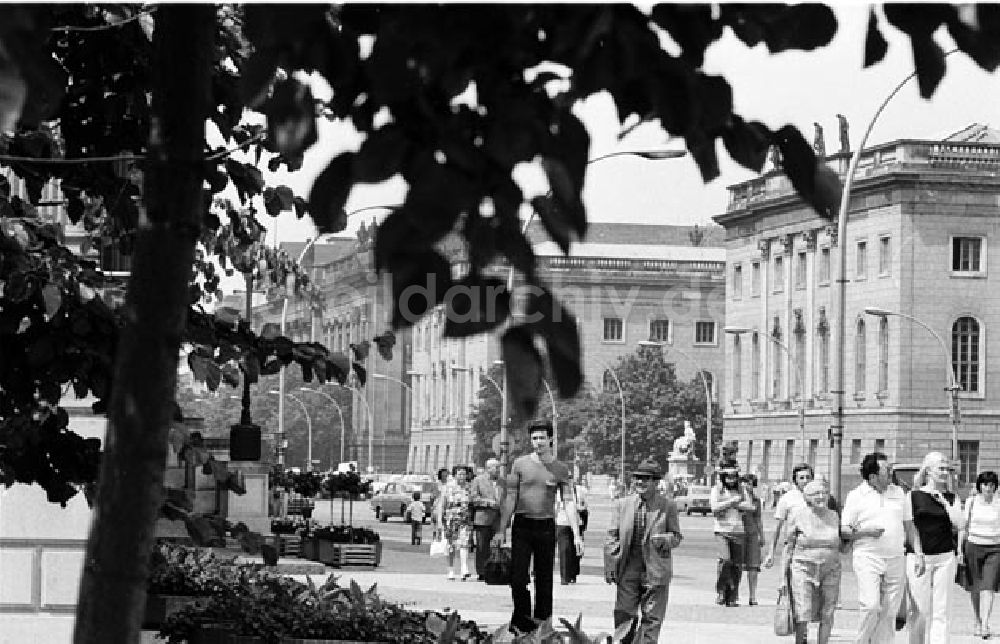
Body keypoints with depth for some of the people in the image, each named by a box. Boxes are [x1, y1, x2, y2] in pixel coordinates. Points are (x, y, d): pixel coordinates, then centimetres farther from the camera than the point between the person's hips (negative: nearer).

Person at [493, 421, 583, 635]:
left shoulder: (560, 469, 2)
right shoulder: (520, 464, 2)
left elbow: (569, 502, -1)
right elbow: (511, 498, 4)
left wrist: (576, 535, -10)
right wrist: (501, 530, 1)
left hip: (546, 527, 0)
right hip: (522, 525, 0)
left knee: (544, 579, 4)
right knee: (518, 577, -5)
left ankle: (541, 622, 12)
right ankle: (522, 619, 11)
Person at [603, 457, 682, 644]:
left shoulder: (668, 506, 2)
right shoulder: (622, 504, 7)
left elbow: (677, 537, 6)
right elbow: (612, 537, 9)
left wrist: (666, 539, -17)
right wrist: (610, 565, 0)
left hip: (656, 570, -1)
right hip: (629, 568, 1)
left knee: (652, 618, 4)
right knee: (623, 615, 1)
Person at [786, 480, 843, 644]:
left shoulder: (833, 516, 7)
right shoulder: (798, 516, -2)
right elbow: (789, 546, 2)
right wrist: (785, 576, 1)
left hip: (830, 570, 3)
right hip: (804, 569, -3)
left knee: (827, 615, 2)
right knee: (803, 615, -9)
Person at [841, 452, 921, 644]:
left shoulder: (898, 493, 12)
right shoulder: (856, 496, 0)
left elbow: (909, 526, 16)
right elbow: (844, 531, -1)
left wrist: (919, 554, 8)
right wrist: (866, 532, -18)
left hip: (895, 560, 4)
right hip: (867, 558, -4)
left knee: (889, 612, 2)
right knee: (870, 606, -18)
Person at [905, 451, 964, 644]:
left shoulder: (951, 498, 9)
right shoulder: (914, 496, 1)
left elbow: (959, 524, -3)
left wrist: (945, 503, -8)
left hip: (945, 557, 2)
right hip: (918, 557, -2)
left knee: (941, 611, -1)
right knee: (920, 611, -1)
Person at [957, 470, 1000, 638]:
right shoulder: (971, 501, 1)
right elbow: (964, 526, 5)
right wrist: (960, 550, 0)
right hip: (973, 547, 1)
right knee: (975, 588, 8)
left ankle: (985, 625, -19)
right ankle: (978, 623, 24)